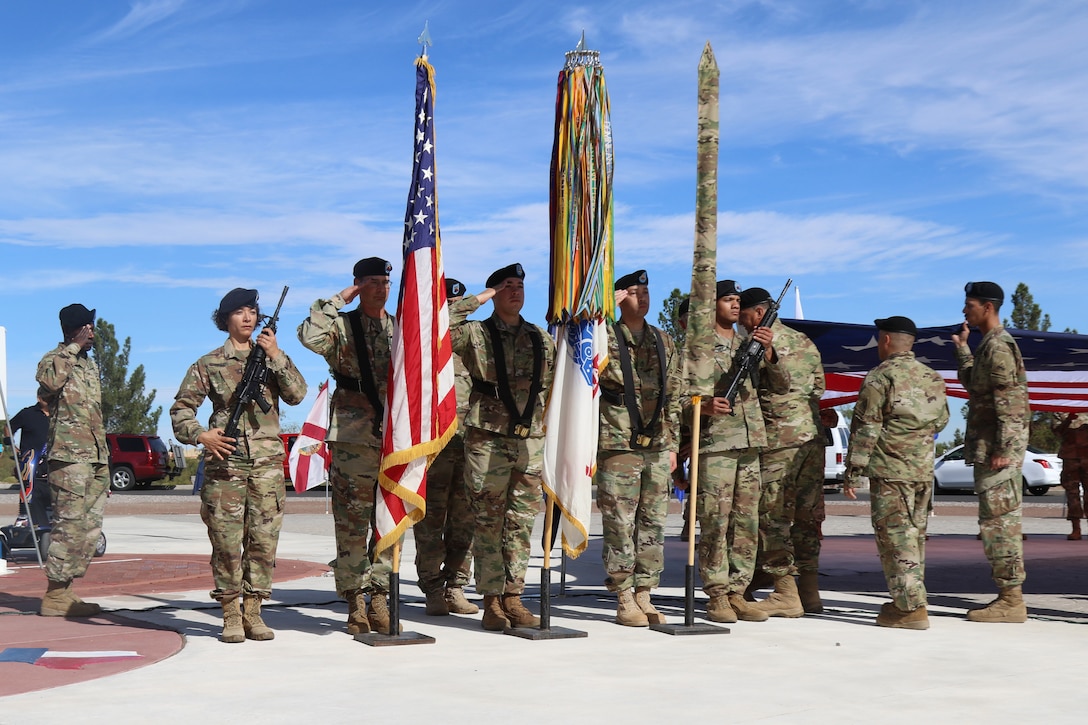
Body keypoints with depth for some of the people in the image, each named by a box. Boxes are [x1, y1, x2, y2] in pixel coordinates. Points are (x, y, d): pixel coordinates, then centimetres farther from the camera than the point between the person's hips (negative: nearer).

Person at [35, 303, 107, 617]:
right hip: (69, 454, -8)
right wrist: (74, 347, -18)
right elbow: (50, 381, -28)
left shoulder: (91, 365, 21)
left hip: (96, 456, 8)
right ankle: (54, 596, -8)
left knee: (90, 527, 7)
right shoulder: (54, 359, -2)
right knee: (70, 524, -11)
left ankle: (64, 591, 12)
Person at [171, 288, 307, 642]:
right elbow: (181, 408, 8)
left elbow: (297, 394, -1)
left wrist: (276, 356, -8)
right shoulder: (209, 364, 7)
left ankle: (253, 613, 11)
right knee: (226, 541, -3)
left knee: (263, 539, 2)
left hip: (267, 463, 2)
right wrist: (201, 435, -9)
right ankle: (231, 616, 6)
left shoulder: (272, 357, 13)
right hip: (225, 461, -2)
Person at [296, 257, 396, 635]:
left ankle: (380, 599, 11)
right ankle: (355, 604, 4)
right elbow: (310, 337, -18)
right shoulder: (341, 325, 4)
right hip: (352, 437, -3)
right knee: (352, 524, -3)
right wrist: (339, 299, -10)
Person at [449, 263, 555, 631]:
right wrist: (476, 299, -8)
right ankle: (492, 601, 3)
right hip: (487, 439, -4)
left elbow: (553, 389, 19)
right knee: (489, 523, -2)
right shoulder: (476, 334, 1)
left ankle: (513, 597, 12)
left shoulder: (542, 340, 14)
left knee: (522, 523, 5)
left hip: (531, 441, 4)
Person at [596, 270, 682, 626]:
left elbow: (673, 398, 16)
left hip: (657, 448, 5)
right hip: (618, 446, -5)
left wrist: (672, 444, 12)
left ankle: (644, 596, 15)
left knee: (653, 524, 7)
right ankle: (624, 601, 4)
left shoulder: (664, 343, 14)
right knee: (620, 524, -3)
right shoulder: (605, 338, 0)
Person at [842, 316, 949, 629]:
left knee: (895, 536, -5)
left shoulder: (880, 377, -9)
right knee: (916, 534, 14)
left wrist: (852, 472, -7)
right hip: (924, 469, 7)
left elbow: (865, 428, -11)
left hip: (890, 470, -7)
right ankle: (907, 600, 22)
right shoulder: (933, 378, 12)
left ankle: (911, 608, -9)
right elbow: (940, 421, 23)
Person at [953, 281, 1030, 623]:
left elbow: (1008, 401, -20)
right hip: (987, 446, 10)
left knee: (997, 521, -9)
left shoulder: (998, 346, -13)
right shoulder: (990, 345, 17)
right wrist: (962, 348, 31)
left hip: (996, 448, -10)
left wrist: (1002, 449, -23)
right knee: (1001, 521, 12)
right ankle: (1009, 597, 16)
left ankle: (1011, 601, -6)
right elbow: (973, 383, 34)